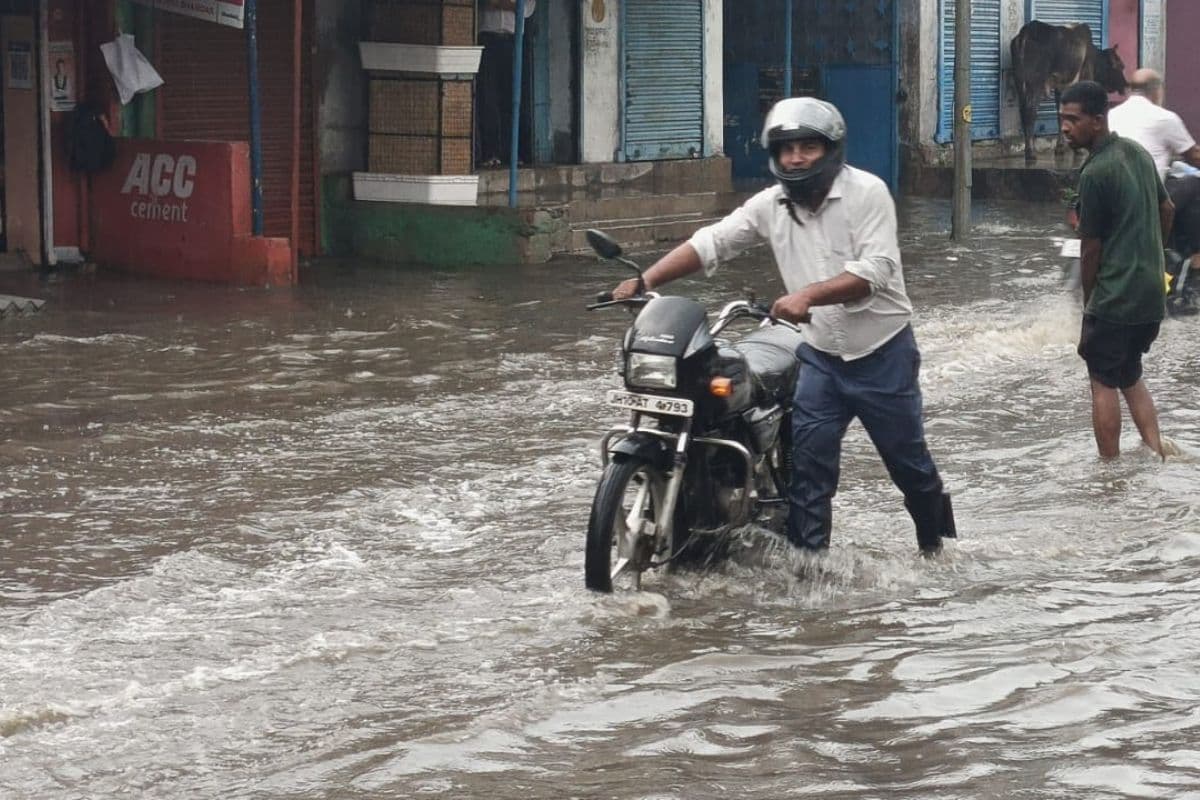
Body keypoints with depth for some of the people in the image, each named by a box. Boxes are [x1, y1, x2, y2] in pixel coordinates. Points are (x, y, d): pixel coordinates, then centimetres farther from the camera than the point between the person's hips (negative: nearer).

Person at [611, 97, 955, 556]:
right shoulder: (771, 205, 0)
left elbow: (874, 271, -25)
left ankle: (935, 543, 33)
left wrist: (809, 294, -38)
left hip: (881, 352, -4)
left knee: (907, 458, 10)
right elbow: (710, 244, -3)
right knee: (808, 463, -3)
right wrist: (646, 280, -16)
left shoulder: (866, 193, -15)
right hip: (820, 355, 4)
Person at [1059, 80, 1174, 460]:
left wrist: (1088, 302, 1)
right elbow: (1167, 210, 20)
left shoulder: (1095, 173, -19)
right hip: (1151, 293, 8)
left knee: (1104, 382, 3)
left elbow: (1090, 248, -12)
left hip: (1115, 298, -8)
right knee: (1131, 376, 20)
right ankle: (1156, 458, 9)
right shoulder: (1138, 152, 7)